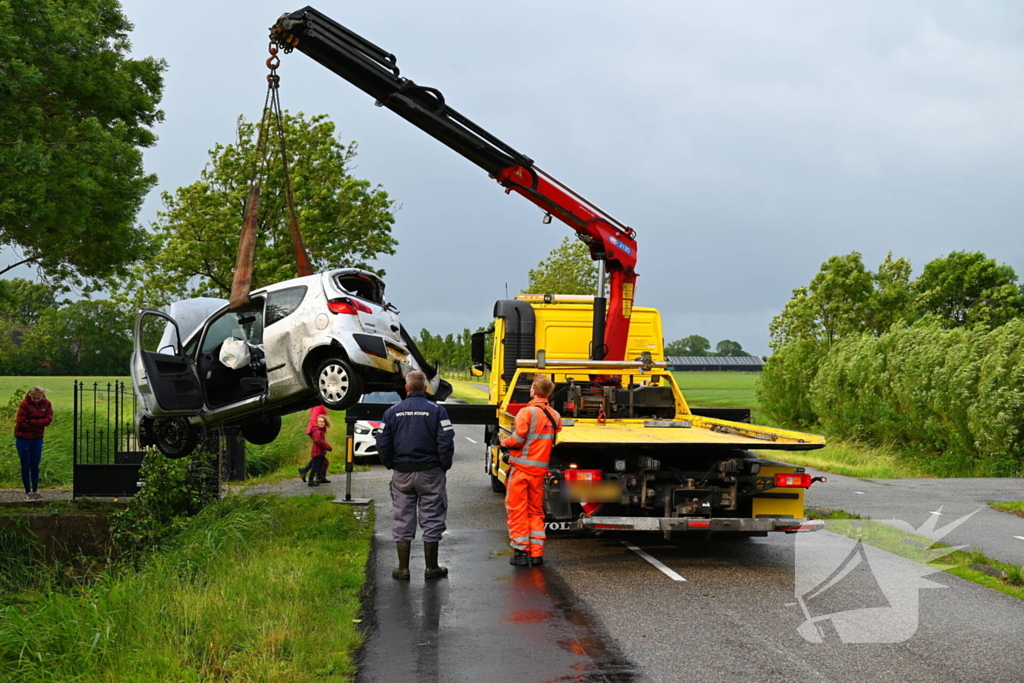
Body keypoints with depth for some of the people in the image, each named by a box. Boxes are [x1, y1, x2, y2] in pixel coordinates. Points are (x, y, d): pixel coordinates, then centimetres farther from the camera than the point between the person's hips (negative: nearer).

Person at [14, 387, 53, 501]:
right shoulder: (25, 404, -15)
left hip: (37, 439, 3)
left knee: (35, 466, 7)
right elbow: (21, 423, -18)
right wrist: (39, 424, -10)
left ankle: (35, 491, 14)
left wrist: (31, 421, -20)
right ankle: (28, 492, 8)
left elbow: (48, 420, -11)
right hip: (23, 438, -3)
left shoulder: (46, 404, -3)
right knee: (26, 465, 2)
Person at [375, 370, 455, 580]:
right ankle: (431, 567, 11)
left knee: (403, 521, 8)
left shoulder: (392, 411, 1)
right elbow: (446, 442, -12)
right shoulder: (436, 410, -6)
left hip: (402, 474, 2)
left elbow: (382, 444, 1)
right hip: (430, 472, -2)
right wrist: (444, 466, 2)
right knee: (431, 520, 6)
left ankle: (403, 569, 10)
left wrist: (391, 465, 13)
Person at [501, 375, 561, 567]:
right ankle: (536, 553, 12)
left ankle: (521, 552, 3)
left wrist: (505, 442, 0)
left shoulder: (527, 412, -15)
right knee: (536, 511, 14)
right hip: (540, 469, 6)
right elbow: (554, 441, 9)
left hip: (521, 467, -6)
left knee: (517, 510, 3)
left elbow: (517, 439, -19)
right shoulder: (555, 416, 7)